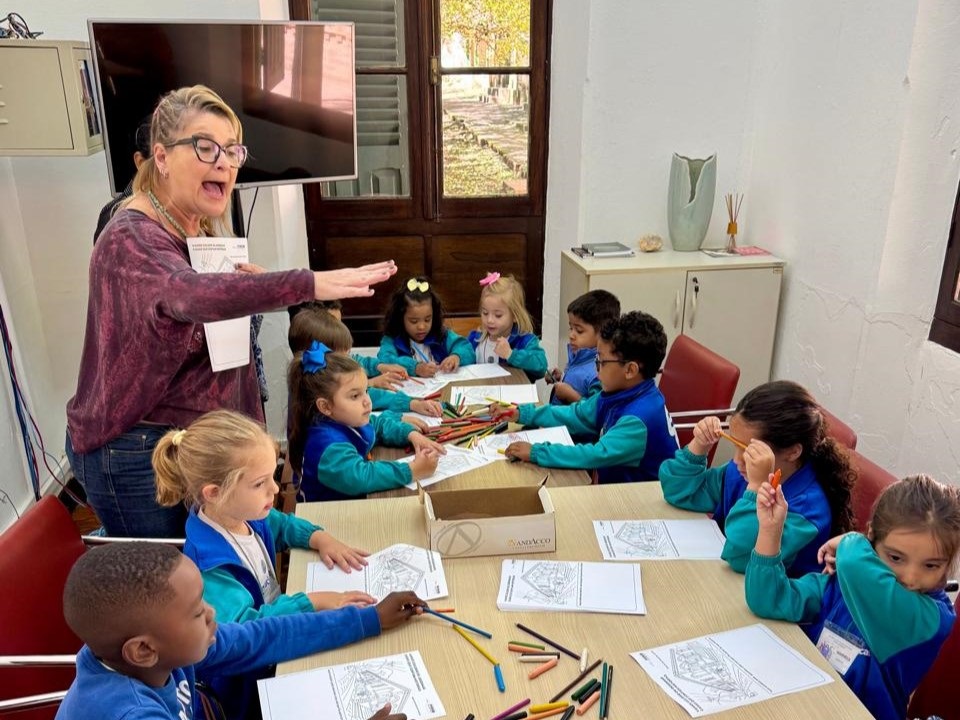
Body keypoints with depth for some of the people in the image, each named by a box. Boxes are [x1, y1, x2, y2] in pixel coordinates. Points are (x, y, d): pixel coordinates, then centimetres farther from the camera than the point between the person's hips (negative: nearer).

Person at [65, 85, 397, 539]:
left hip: (198, 436, 8)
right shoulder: (131, 238, -22)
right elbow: (191, 294, -46)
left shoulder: (203, 230, 5)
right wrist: (310, 283, -56)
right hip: (136, 450, -8)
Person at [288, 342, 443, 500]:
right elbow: (359, 478, -35)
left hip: (357, 503, 8)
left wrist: (411, 434, 4)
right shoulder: (329, 445, -23)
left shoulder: (352, 422, 3)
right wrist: (412, 471, -30)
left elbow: (381, 423, 21)